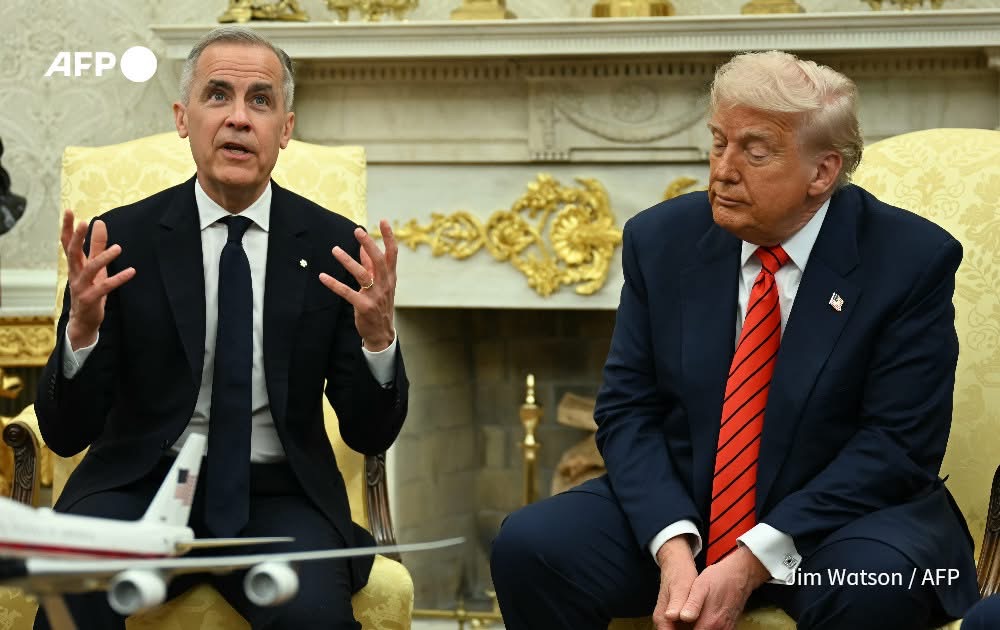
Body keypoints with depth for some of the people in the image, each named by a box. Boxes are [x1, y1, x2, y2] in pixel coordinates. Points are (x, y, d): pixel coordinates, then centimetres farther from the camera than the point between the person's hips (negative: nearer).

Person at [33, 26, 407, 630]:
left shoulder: (335, 245, 3)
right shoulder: (121, 239, 0)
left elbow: (371, 435, 2)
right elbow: (66, 433, -2)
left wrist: (377, 336, -18)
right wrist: (82, 326, -22)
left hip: (279, 495, 1)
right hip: (141, 486, -1)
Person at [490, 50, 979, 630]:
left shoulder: (910, 260, -11)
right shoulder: (663, 240, 0)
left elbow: (897, 443, -14)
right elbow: (629, 410, 0)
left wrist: (751, 565, -22)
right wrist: (673, 550, -19)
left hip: (837, 520, -3)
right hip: (677, 511, 3)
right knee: (528, 547, -20)